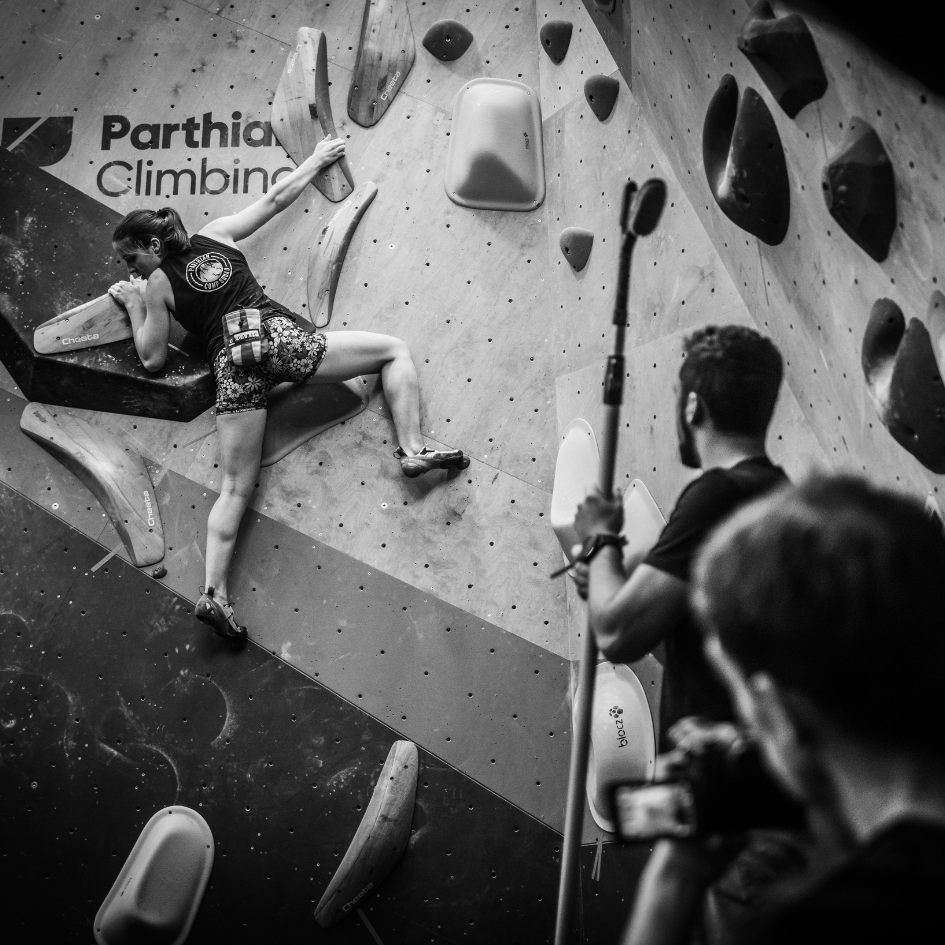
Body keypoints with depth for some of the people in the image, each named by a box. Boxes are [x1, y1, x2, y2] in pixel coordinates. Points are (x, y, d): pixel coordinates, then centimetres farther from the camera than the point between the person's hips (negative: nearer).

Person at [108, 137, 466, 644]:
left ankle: (214, 593, -10)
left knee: (235, 487, 1)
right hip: (278, 335, 0)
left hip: (233, 363, 0)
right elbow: (276, 198, 26)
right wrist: (316, 158, 40)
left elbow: (152, 359, 18)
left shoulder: (157, 285, 14)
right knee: (395, 349, 14)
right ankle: (413, 450, -5)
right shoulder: (217, 233, 18)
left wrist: (134, 306, 31)